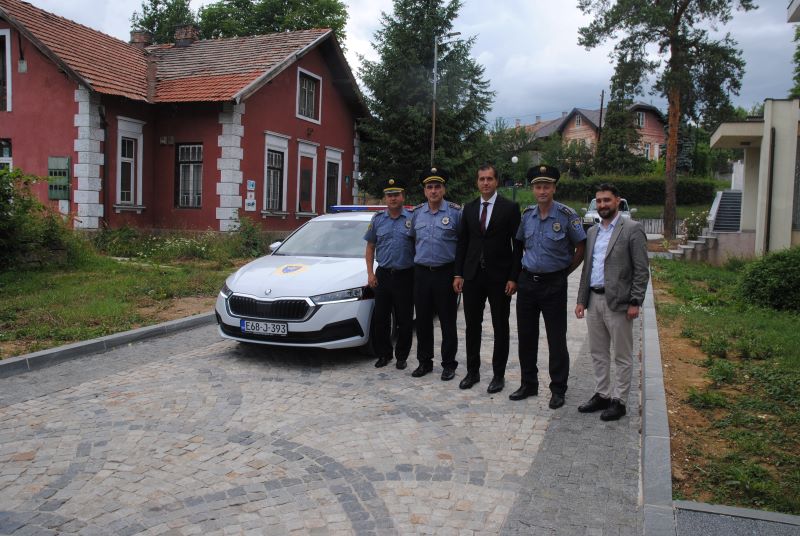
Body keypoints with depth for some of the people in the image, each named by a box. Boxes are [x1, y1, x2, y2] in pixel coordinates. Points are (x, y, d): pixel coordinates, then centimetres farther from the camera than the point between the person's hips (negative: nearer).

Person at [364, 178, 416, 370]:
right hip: (383, 274, 3)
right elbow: (370, 247, 12)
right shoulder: (378, 219, 7)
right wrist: (370, 273, 4)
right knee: (380, 318, 7)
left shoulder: (412, 218, -2)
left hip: (405, 276, -3)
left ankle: (401, 356, 19)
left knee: (405, 320, 4)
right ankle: (383, 354, 22)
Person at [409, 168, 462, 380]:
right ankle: (424, 361, 21)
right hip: (421, 273, 4)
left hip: (445, 273, -4)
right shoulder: (417, 213, 7)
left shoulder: (455, 212, -4)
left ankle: (449, 364, 13)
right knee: (423, 320, 9)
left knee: (447, 321, 2)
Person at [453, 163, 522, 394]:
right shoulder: (469, 208, 8)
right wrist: (458, 274, 3)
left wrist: (513, 277, -11)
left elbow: (518, 244, -5)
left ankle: (498, 374, 18)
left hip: (499, 277, -3)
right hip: (472, 276, 4)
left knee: (500, 328, 7)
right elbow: (462, 242, 10)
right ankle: (472, 371, 23)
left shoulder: (510, 208, -4)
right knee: (472, 326, 10)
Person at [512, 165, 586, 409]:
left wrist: (564, 271, 2)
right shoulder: (527, 214, 4)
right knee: (526, 336, 11)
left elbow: (580, 248, -2)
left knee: (556, 339, 2)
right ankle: (529, 384, 25)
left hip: (554, 284, -4)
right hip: (527, 281, 5)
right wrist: (525, 268, 12)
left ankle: (558, 389, 15)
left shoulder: (567, 215, -10)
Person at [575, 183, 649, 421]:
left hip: (618, 302, -7)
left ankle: (619, 401, 15)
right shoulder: (592, 231, 13)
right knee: (598, 353, 15)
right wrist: (581, 300, 12)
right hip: (594, 300, 7)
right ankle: (602, 395, 27)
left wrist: (635, 302, -14)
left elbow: (642, 270, -10)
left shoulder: (632, 229, -7)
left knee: (622, 356, 5)